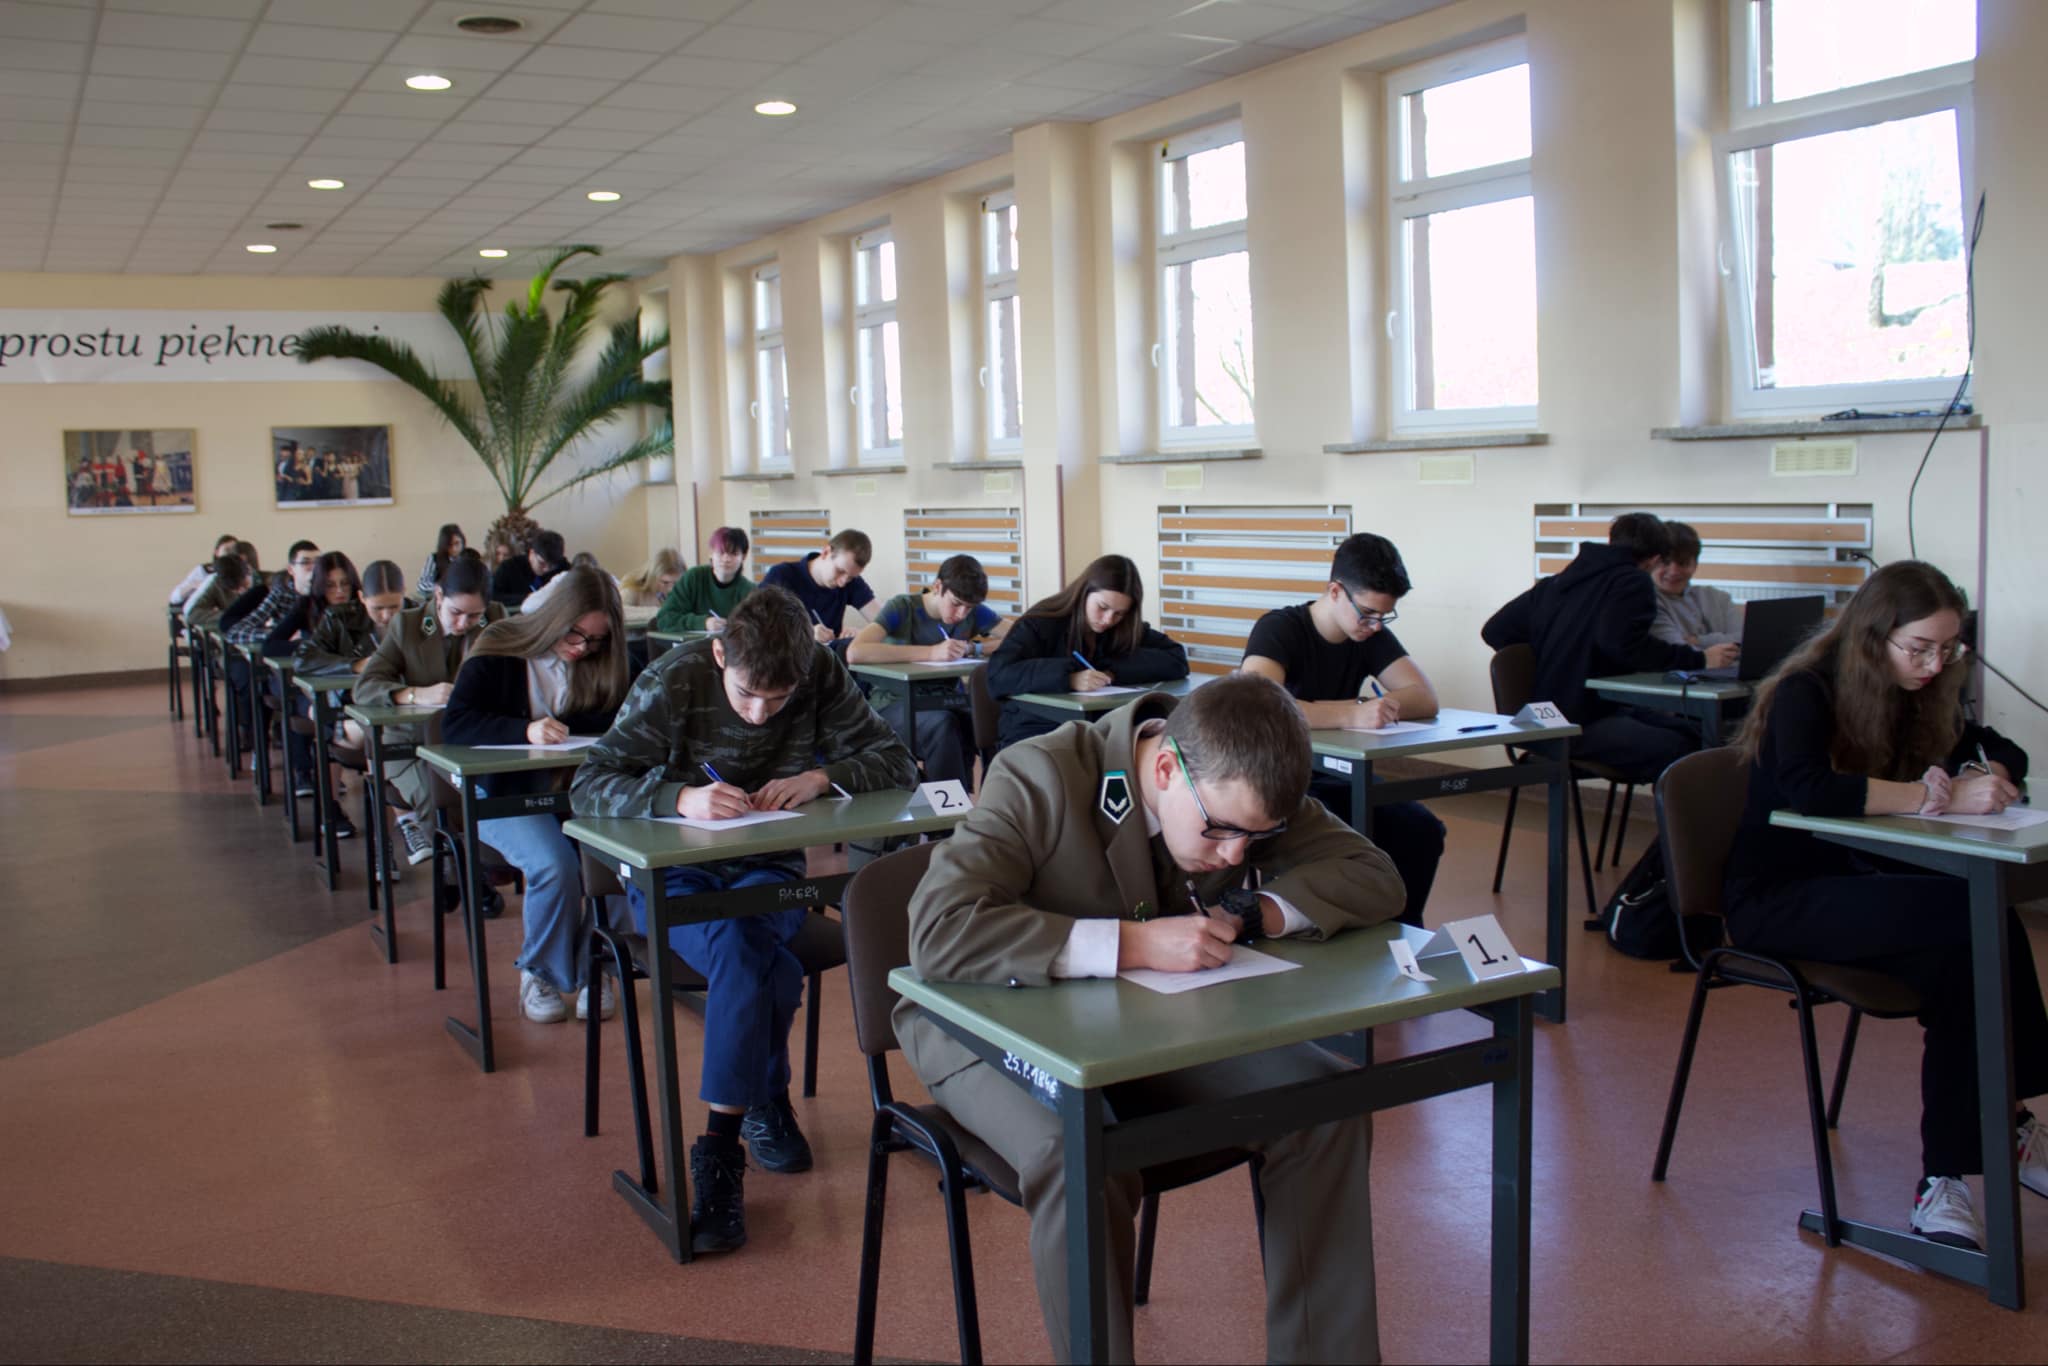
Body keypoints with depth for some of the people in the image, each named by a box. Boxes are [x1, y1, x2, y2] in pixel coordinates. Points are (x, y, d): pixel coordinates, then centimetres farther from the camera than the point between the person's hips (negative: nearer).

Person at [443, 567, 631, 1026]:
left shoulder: (601, 662, 8)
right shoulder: (499, 650, -5)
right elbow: (454, 723, -14)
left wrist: (560, 725, -16)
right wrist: (525, 730, -29)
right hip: (505, 794, -3)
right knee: (555, 865, -31)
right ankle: (540, 973, -5)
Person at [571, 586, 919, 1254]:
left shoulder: (822, 676, -9)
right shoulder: (675, 681, -15)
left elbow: (897, 761, -5)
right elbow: (588, 785, -18)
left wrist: (820, 777, -24)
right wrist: (681, 796, -36)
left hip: (768, 869, 2)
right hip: (673, 874, -2)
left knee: (743, 952, -31)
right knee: (748, 958, -33)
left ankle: (719, 1150, -16)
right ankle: (766, 1101, -14)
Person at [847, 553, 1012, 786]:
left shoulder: (974, 613, 0)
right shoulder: (902, 608, -12)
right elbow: (854, 653, -29)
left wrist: (971, 648, -17)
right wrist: (931, 653, -31)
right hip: (897, 703, -4)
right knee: (942, 725, -36)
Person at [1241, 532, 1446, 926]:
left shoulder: (1371, 635, 4)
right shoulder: (1280, 628, -16)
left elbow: (1425, 699, -6)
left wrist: (1375, 709, -25)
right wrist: (1351, 713, -42)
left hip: (1338, 778, 6)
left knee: (1420, 829, -19)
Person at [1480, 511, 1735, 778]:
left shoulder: (1557, 583, 19)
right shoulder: (1632, 583, -4)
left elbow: (1494, 631, 22)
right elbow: (1626, 646, -22)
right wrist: (1698, 659, -12)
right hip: (1579, 726, -9)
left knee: (1689, 732, 7)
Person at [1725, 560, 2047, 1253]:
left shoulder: (1917, 696, 9)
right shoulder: (1805, 694, -13)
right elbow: (1807, 788, -32)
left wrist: (1984, 776, -8)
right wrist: (1939, 795, -31)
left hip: (1850, 888, 7)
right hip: (1776, 901, -7)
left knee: (1962, 960, -27)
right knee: (1974, 916, -28)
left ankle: (1947, 1178, -21)